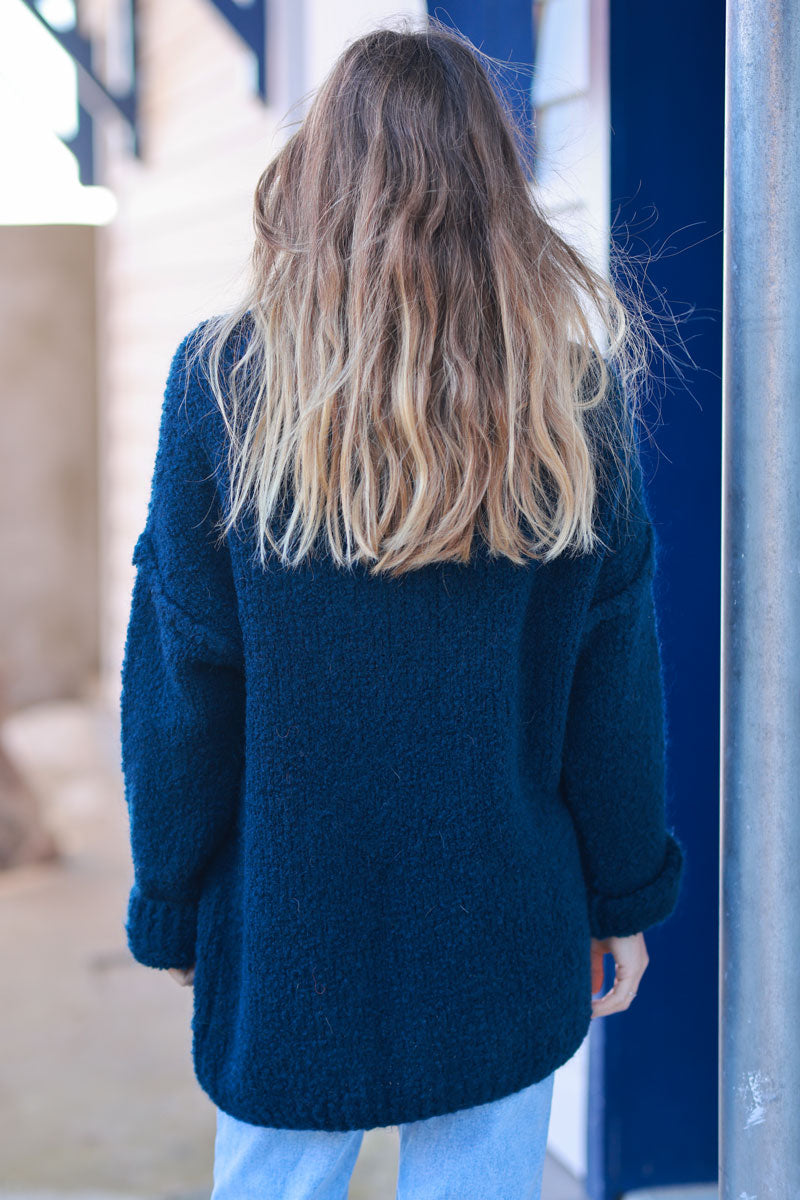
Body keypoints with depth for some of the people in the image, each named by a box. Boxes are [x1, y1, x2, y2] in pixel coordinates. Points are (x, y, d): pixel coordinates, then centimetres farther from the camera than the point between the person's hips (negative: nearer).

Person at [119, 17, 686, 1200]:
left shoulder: (223, 379, -10)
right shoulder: (573, 381, -5)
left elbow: (179, 676, -6)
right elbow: (615, 668, -1)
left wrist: (171, 905, 5)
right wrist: (628, 894, 10)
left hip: (289, 932, -1)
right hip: (508, 928, 1)